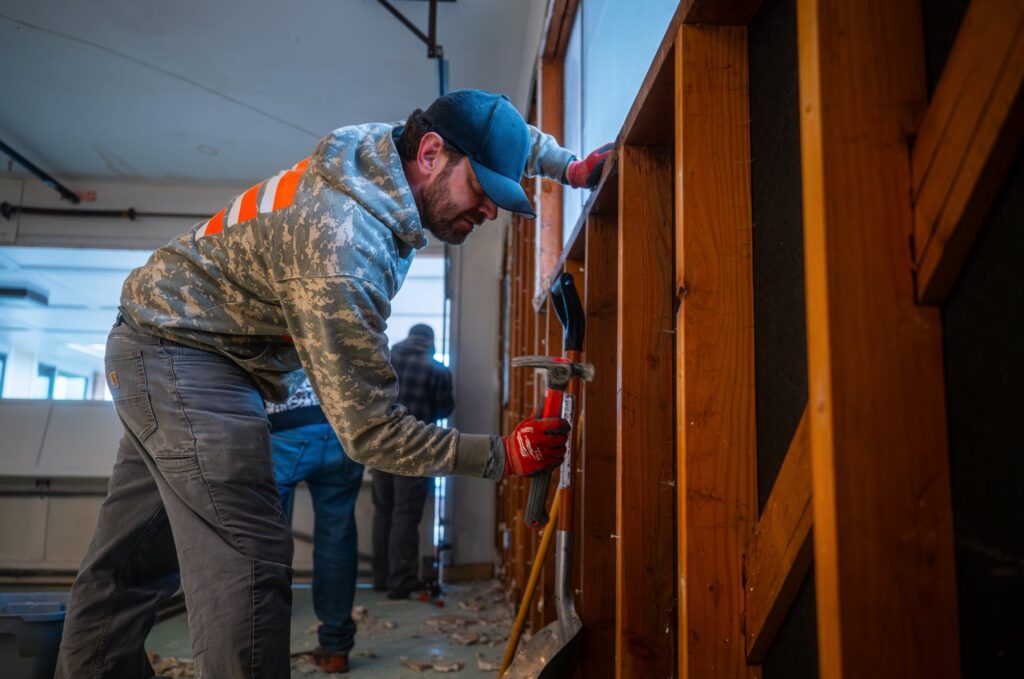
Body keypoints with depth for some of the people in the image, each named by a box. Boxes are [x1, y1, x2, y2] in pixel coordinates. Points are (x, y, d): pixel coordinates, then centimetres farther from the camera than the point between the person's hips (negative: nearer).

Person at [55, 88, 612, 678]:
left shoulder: (392, 148, -6)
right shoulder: (342, 246, -33)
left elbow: (513, 136, 16)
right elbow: (370, 430, -28)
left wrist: (571, 165, 4)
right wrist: (501, 456, -28)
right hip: (182, 350, -10)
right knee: (249, 563, -16)